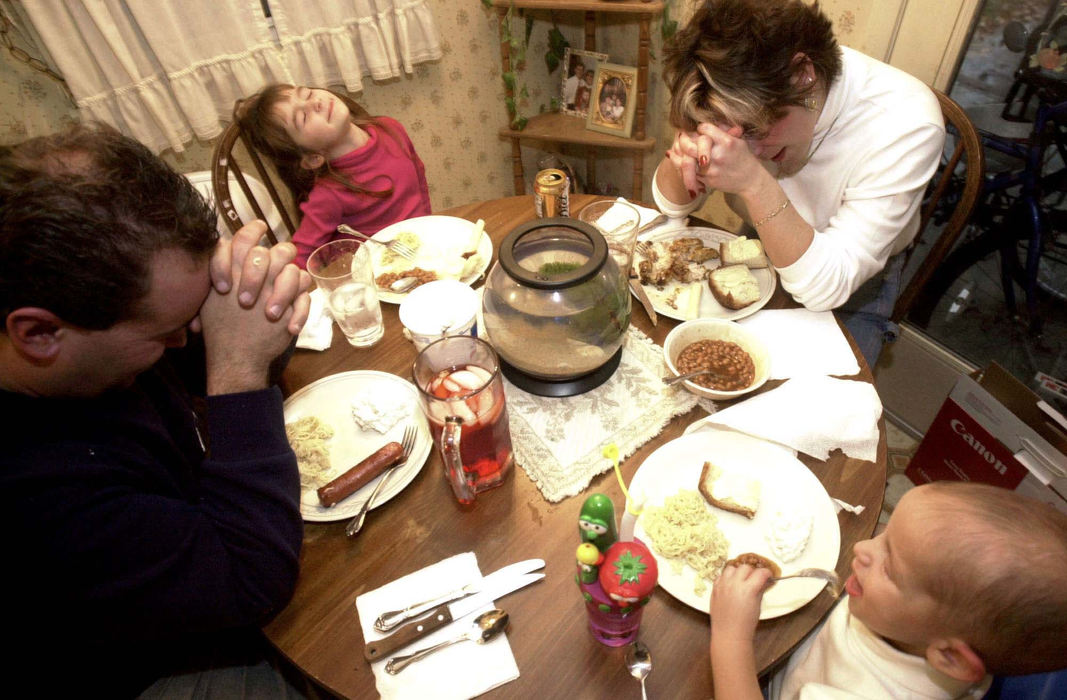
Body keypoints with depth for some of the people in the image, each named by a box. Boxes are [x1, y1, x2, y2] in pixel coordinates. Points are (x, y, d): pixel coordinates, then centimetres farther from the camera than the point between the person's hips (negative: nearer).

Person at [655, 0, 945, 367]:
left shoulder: (905, 123, -30)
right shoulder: (745, 94, -19)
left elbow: (824, 288, -32)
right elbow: (674, 206, -9)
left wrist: (755, 184, -45)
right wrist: (683, 153, -33)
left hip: (853, 281, -3)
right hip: (763, 249, 3)